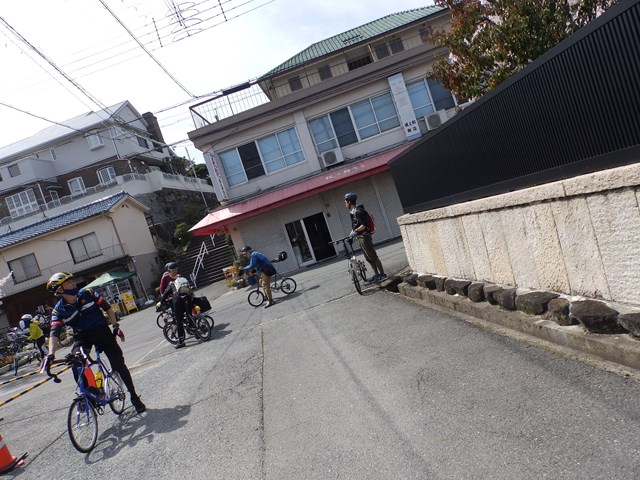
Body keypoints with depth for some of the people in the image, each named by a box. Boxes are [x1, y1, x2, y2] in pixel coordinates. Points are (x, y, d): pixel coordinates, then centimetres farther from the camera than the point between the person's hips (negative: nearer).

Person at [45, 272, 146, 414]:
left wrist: (115, 325, -3)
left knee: (118, 363, -3)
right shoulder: (58, 310, -9)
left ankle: (134, 397, 11)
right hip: (82, 337, 0)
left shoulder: (87, 293, -10)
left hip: (101, 330, 0)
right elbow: (54, 333, -19)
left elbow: (107, 307, 0)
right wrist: (51, 354, -33)